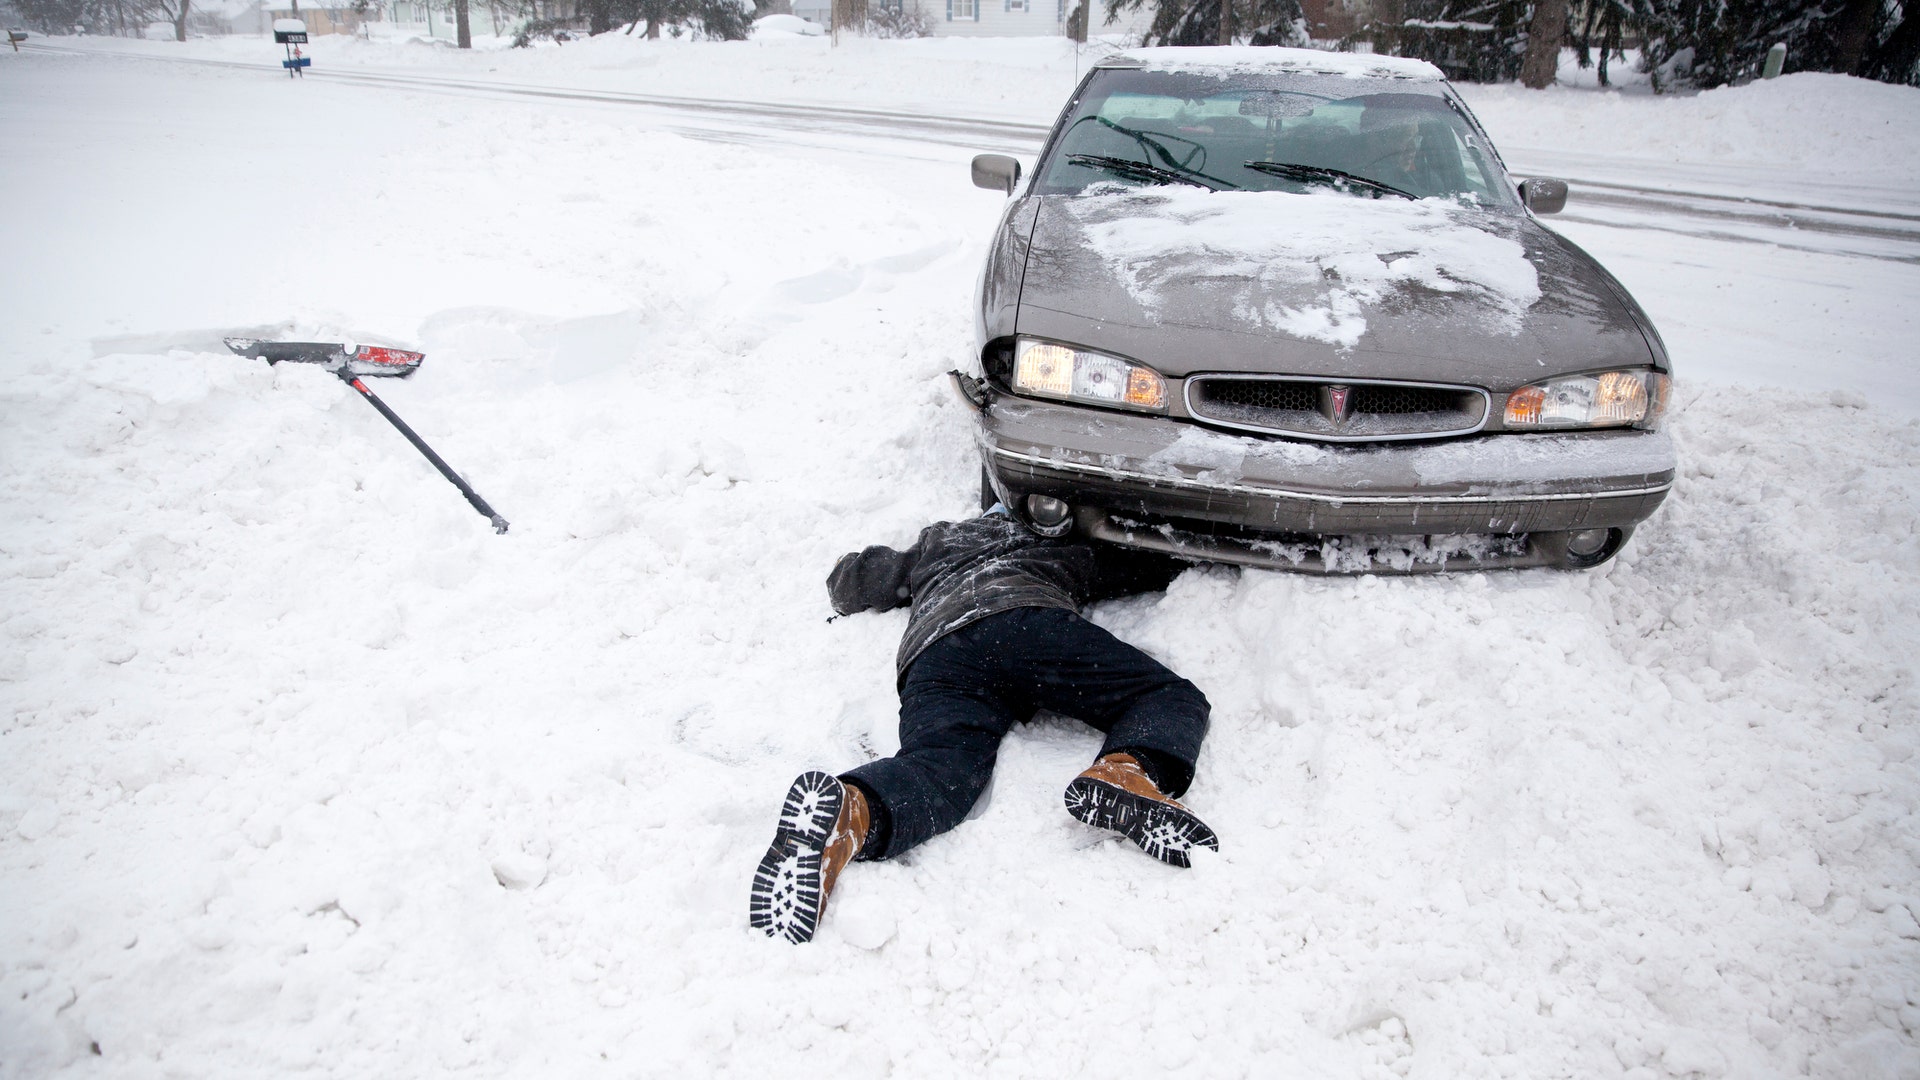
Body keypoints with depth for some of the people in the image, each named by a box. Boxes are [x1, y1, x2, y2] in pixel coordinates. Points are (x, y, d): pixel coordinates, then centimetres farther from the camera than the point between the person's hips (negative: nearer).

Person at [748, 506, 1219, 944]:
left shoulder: (937, 539, 46)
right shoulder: (1062, 547, 43)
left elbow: (848, 584, 54)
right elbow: (1161, 568, 55)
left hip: (930, 649, 2)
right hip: (1026, 617, -1)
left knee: (940, 769, -24)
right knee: (1170, 698, 3)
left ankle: (852, 812, -60)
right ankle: (1128, 773, -34)